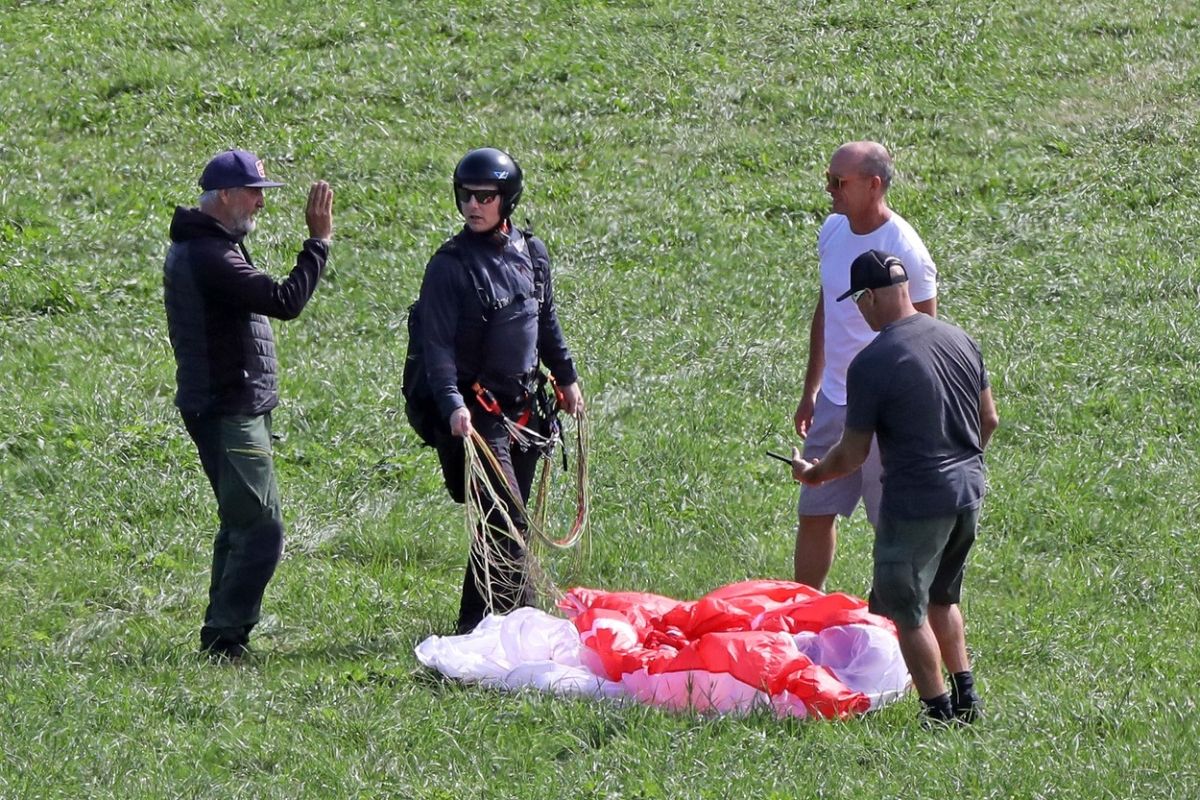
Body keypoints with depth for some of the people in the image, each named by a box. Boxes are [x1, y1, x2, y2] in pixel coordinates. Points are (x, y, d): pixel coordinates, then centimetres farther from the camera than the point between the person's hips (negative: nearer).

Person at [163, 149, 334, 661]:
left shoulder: (198, 249, 15)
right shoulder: (210, 256, -20)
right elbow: (285, 301, -26)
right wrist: (318, 242, -22)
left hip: (231, 409, 11)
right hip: (227, 413, -11)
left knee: (242, 523, 18)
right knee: (261, 529, -11)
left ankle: (224, 634, 24)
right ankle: (223, 637, -9)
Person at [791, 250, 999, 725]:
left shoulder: (871, 365, -17)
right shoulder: (959, 340, 3)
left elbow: (852, 456, -9)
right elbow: (989, 420, 13)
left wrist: (812, 473, 11)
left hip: (915, 503, -7)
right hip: (968, 494, 7)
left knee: (907, 612, 7)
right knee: (942, 598, 24)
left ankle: (940, 713, 10)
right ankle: (966, 696, 25)